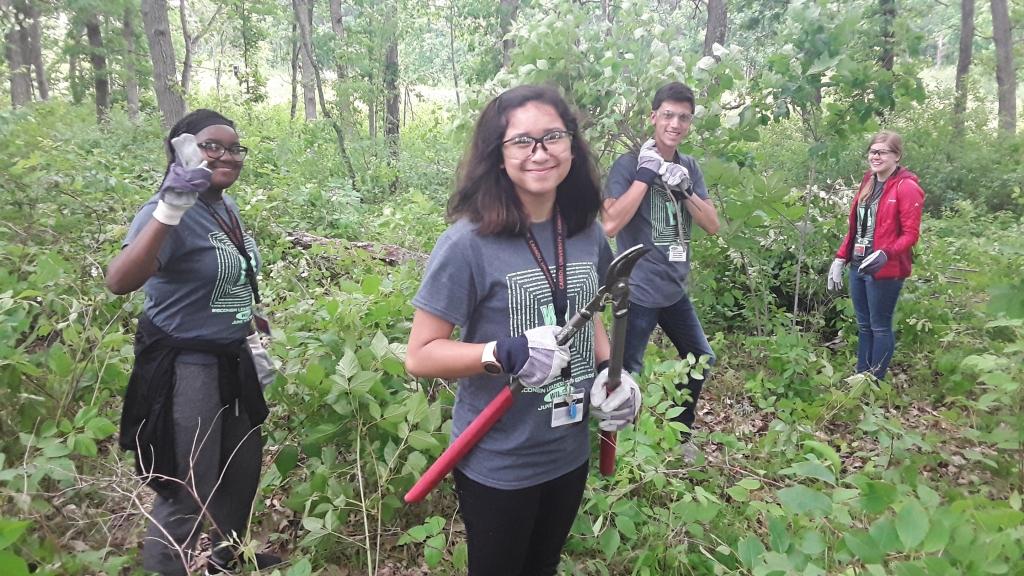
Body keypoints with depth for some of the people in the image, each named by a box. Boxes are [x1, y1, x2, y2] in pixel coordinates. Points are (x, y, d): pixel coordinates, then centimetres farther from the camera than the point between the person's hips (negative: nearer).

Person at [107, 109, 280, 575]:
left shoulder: (228, 208, 4)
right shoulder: (170, 213, -21)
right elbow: (119, 282, -39)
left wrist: (250, 338, 22)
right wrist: (169, 210, -48)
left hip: (231, 364, 9)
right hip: (184, 370, -9)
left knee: (243, 467, 24)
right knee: (188, 490, 6)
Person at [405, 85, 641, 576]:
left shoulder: (587, 234, -4)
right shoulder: (469, 243, -21)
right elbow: (420, 356, -17)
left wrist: (611, 370, -4)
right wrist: (507, 353, -32)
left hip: (570, 455, 5)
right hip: (496, 465, -5)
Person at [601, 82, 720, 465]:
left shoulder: (690, 166, 7)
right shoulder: (629, 164, -11)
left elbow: (712, 226, 2)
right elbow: (610, 225, -23)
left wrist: (684, 189, -13)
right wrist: (645, 175, -22)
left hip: (675, 290, 7)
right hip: (638, 292, -7)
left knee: (702, 360, 19)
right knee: (626, 374, -3)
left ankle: (681, 437, 39)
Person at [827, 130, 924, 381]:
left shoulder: (907, 188, -10)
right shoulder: (868, 182, 13)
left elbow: (911, 234, -14)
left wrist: (885, 254, -29)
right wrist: (840, 258, 11)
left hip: (885, 270, -7)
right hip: (858, 267, 7)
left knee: (880, 327, 3)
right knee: (864, 326, 15)